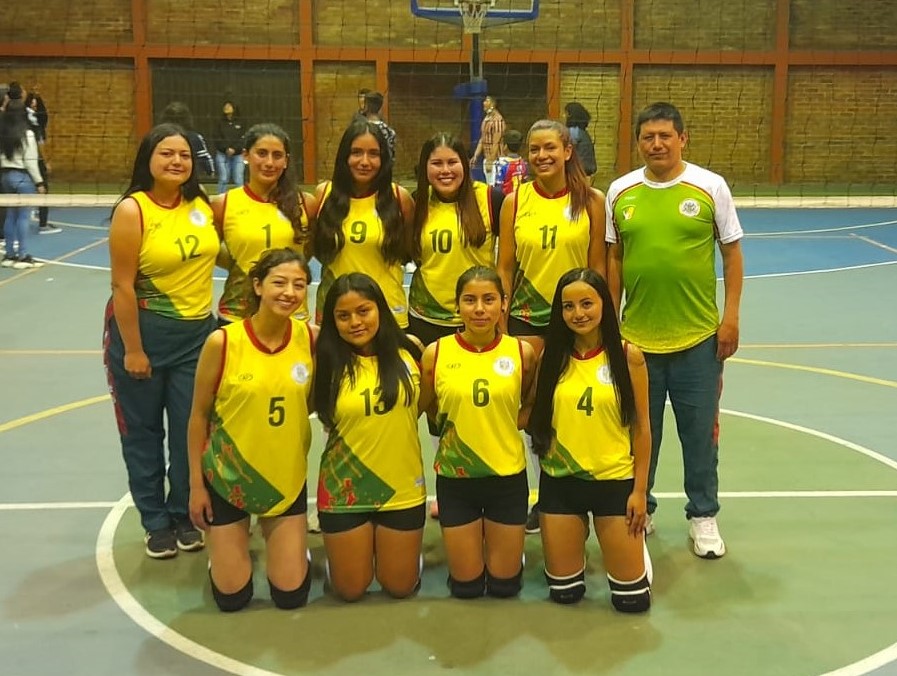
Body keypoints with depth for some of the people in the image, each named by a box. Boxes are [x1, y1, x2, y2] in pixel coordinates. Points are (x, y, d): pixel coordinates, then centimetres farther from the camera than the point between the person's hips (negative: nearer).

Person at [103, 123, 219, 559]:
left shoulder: (202, 204, 1)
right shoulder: (132, 210, -15)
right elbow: (122, 285, -15)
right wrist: (132, 350, -15)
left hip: (197, 332, 4)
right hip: (144, 331, -4)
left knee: (191, 431, 8)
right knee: (143, 432, 9)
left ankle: (184, 515, 27)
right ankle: (156, 523, 24)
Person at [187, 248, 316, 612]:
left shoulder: (311, 339, -10)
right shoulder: (222, 342, -17)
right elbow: (199, 415, -6)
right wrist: (196, 483, -5)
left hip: (287, 479, 2)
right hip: (227, 477, -2)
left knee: (291, 594, 6)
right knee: (231, 597, 6)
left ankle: (274, 534, 36)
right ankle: (221, 546, 38)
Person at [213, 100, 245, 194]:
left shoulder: (240, 122, 5)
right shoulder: (220, 122, 6)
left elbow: (243, 139, 0)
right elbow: (217, 139, 1)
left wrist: (234, 149, -12)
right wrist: (226, 149, -11)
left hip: (237, 154, 0)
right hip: (222, 154, 0)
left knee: (238, 180, -3)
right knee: (223, 179, 0)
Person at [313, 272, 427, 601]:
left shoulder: (408, 351, -5)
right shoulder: (327, 361, -11)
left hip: (403, 489, 1)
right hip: (344, 491, -1)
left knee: (400, 586, 15)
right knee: (350, 590, 13)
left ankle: (385, 546, 43)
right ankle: (353, 550, 42)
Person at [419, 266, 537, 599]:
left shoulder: (522, 352, -9)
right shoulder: (435, 353, -10)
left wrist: (506, 423, -7)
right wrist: (457, 423, -7)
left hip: (507, 475, 0)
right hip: (455, 477, 0)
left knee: (504, 584, 12)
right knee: (465, 586, 12)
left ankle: (506, 543, 42)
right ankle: (470, 542, 41)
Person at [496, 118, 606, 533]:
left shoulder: (591, 201, -3)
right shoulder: (515, 202, 0)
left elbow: (598, 266, 0)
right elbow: (504, 268, 3)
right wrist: (500, 323, 0)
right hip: (526, 318, 1)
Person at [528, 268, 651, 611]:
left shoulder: (628, 356, -8)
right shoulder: (551, 357, -2)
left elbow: (641, 426, -4)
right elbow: (536, 419, 9)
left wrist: (640, 489, -5)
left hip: (615, 480, -2)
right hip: (559, 481, 2)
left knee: (632, 598, 3)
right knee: (564, 591, 9)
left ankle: (631, 540, 34)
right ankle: (578, 534, 39)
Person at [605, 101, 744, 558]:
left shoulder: (710, 187, -3)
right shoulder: (620, 192, 2)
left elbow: (732, 253, 2)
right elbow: (613, 259, 8)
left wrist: (731, 316, -3)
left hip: (698, 336, -1)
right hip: (636, 336, 2)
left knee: (700, 431, 8)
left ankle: (703, 516, 25)